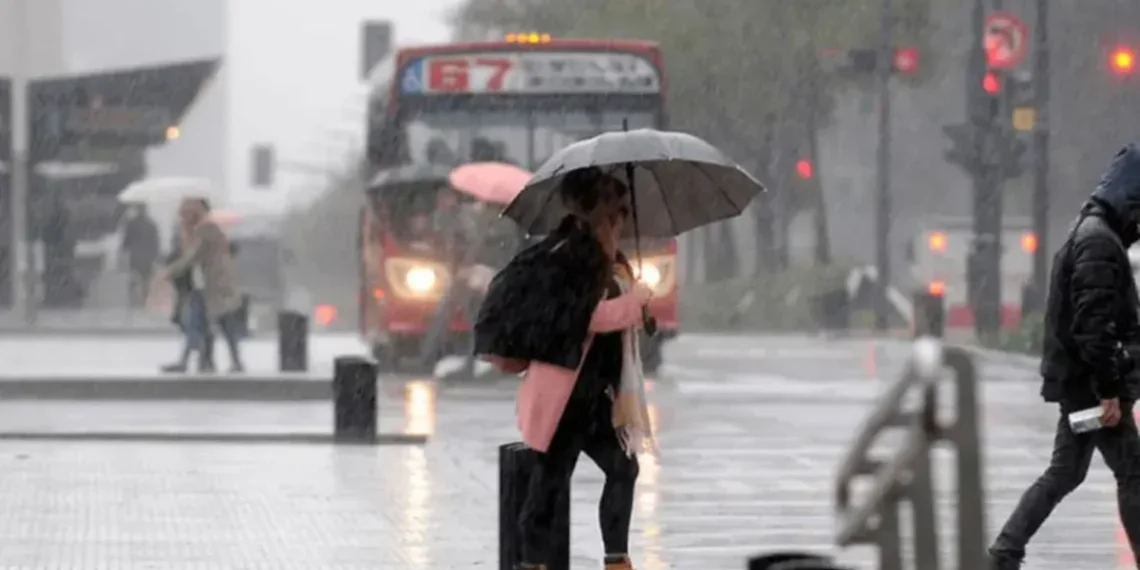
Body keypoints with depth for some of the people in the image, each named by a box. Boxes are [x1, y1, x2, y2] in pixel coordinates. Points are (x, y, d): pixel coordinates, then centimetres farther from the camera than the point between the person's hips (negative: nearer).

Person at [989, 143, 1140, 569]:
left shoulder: (1087, 234, 15)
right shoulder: (1101, 243, -18)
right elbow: (1095, 326, -24)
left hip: (1074, 382, 10)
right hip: (1091, 384, -10)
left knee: (1064, 473, 13)